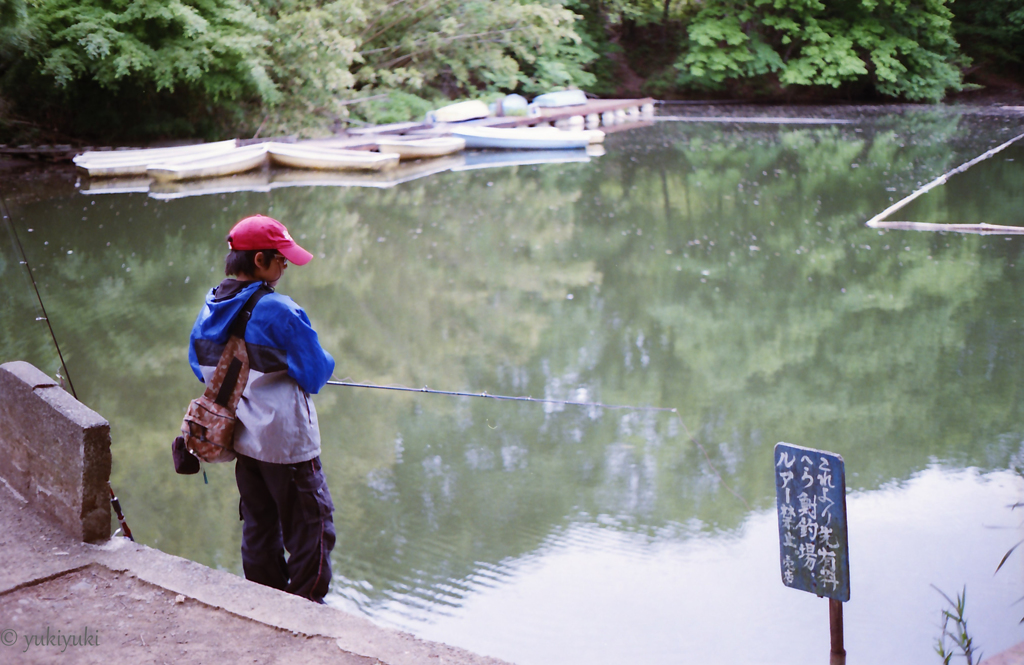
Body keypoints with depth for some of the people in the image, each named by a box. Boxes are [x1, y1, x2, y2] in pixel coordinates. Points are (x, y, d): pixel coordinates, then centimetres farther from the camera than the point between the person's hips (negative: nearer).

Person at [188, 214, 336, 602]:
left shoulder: (210, 308, 3)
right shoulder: (278, 311, -20)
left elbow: (200, 366, 17)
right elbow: (315, 373, -14)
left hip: (241, 439, 8)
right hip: (286, 441, -8)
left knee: (258, 524, 18)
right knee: (311, 526, 4)